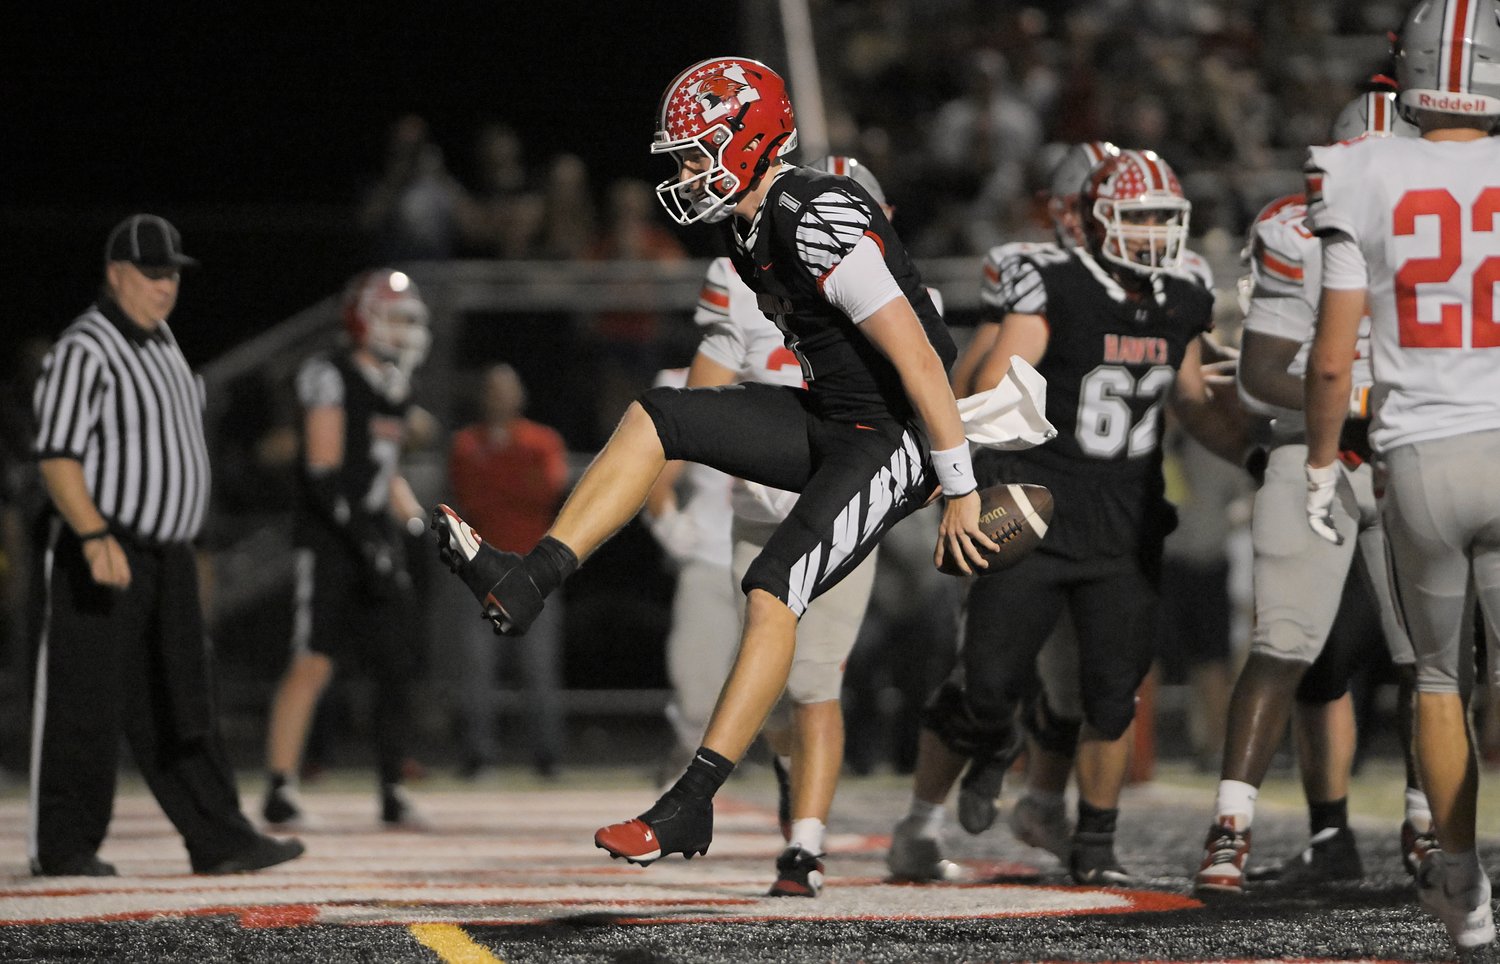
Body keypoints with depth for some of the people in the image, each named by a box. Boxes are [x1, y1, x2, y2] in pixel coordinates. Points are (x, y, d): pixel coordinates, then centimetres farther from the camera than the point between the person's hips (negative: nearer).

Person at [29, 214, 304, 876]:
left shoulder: (161, 342, 16)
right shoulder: (85, 351, -13)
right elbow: (57, 455, -20)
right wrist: (95, 538, -30)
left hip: (166, 557, 9)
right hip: (99, 552, -9)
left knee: (179, 708, 7)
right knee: (85, 703, -4)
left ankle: (219, 841, 5)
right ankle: (63, 846, 3)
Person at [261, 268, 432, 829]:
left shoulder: (395, 390, 16)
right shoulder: (330, 378, -10)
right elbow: (325, 472, -17)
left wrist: (421, 526, 14)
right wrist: (366, 542, -22)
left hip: (378, 536, 8)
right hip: (330, 537, -8)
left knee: (397, 668, 4)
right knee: (313, 663, -12)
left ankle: (392, 792, 14)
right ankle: (279, 789, -8)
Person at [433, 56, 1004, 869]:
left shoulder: (822, 226, -24)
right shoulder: (747, 225, 7)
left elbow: (919, 359, -26)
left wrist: (960, 492, -23)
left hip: (896, 438, -10)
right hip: (828, 417, 10)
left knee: (773, 589, -20)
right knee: (654, 418, -1)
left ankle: (692, 806, -18)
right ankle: (525, 584, -7)